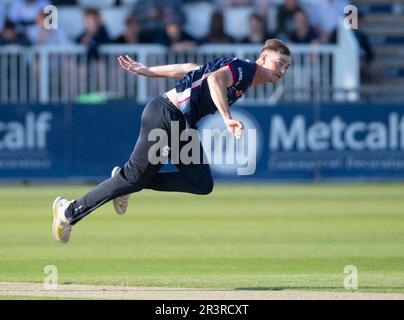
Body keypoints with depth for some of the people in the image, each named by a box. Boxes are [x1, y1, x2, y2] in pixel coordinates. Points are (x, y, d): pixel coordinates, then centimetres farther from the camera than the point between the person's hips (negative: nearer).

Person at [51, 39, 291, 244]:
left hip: (183, 126, 10)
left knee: (202, 184, -1)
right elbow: (215, 78, -32)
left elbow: (189, 69, 23)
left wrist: (147, 72, 25)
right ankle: (70, 211, 0)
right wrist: (227, 119, -40)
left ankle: (125, 184, 7)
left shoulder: (242, 74, 20)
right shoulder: (243, 68, -10)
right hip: (166, 115, -10)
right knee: (136, 175, -10)